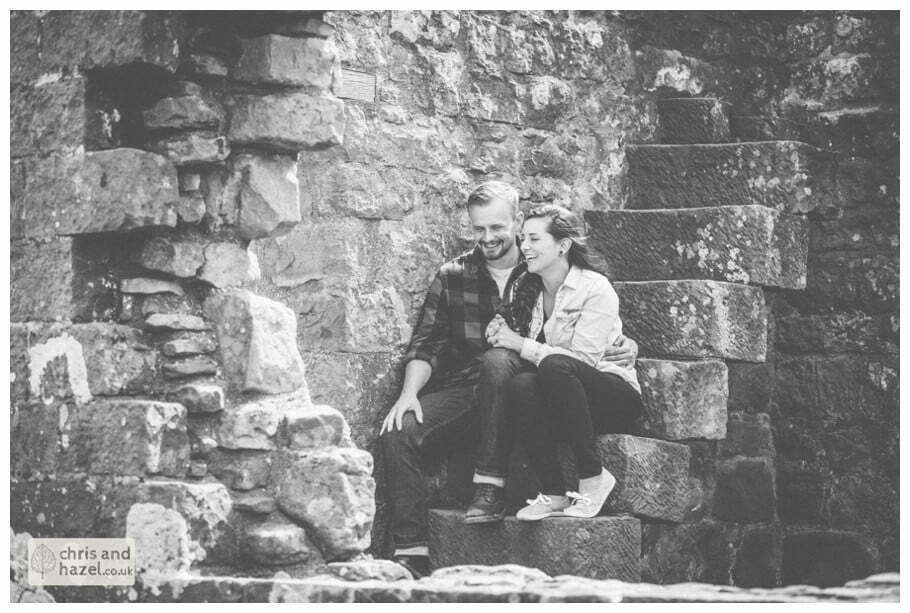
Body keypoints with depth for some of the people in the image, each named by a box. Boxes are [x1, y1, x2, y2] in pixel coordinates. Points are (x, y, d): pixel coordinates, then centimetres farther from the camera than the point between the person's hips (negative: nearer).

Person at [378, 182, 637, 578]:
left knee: (496, 360, -37)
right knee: (397, 434, -23)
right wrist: (408, 393, -9)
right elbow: (426, 345, 8)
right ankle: (411, 554, -20)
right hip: (461, 392, 3)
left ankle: (490, 487, -32)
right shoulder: (453, 276, 11)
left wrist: (623, 343, -9)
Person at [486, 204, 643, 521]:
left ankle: (593, 478, -25)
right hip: (558, 403, 5)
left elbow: (584, 359, -20)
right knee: (519, 385, -30)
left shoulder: (595, 289, -11)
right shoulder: (529, 290, 9)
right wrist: (502, 336, -12)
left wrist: (521, 345, -19)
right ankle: (552, 493, -26)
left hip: (617, 397, -5)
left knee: (554, 366, -36)